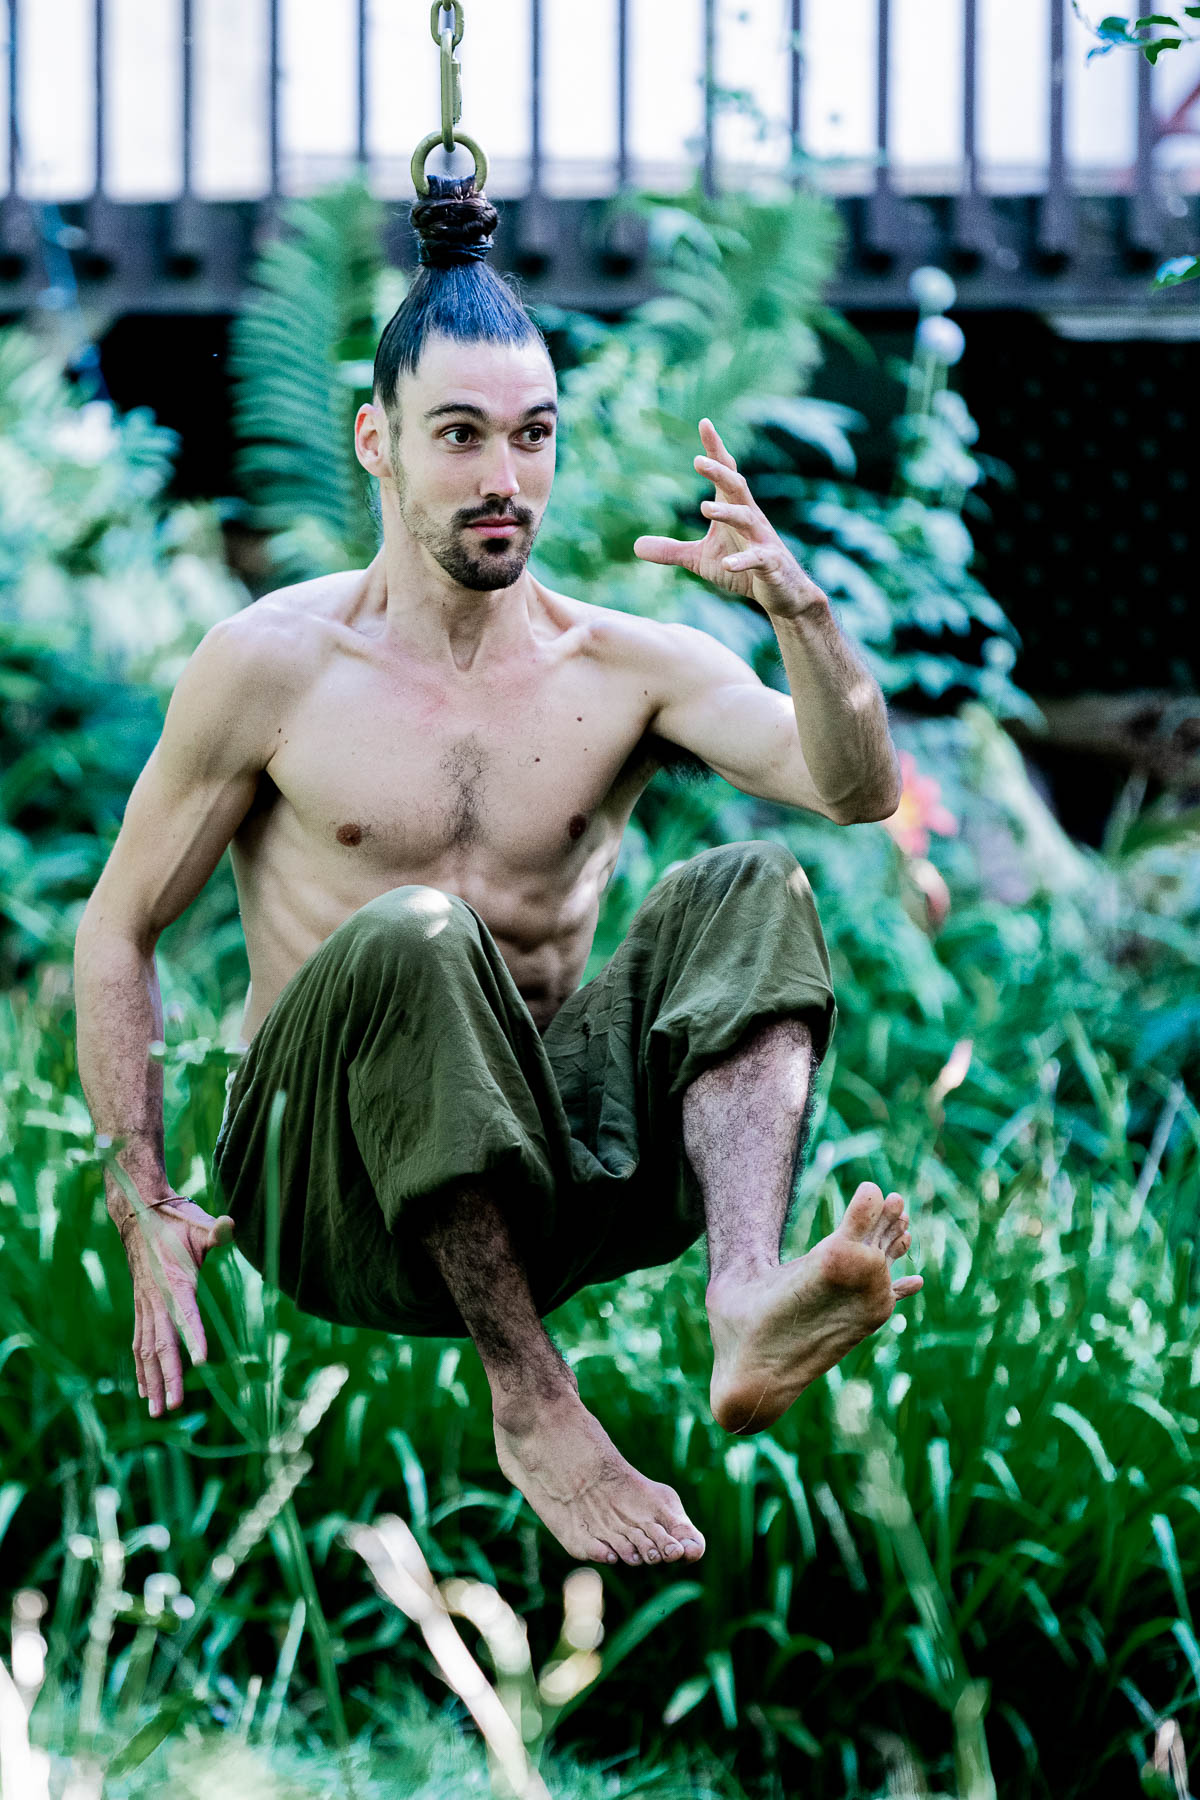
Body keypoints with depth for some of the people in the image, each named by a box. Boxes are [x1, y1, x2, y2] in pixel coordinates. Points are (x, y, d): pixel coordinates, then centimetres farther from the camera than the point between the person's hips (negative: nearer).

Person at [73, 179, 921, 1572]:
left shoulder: (626, 669, 6)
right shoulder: (271, 664, -1)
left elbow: (860, 789, -8)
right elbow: (117, 929, 4)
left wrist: (797, 607, -27)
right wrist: (145, 1208, -5)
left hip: (546, 1166, 3)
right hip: (330, 1185, -3)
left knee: (752, 891, -20)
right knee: (413, 938, -34)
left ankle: (746, 1305, -46)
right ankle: (531, 1406, -30)